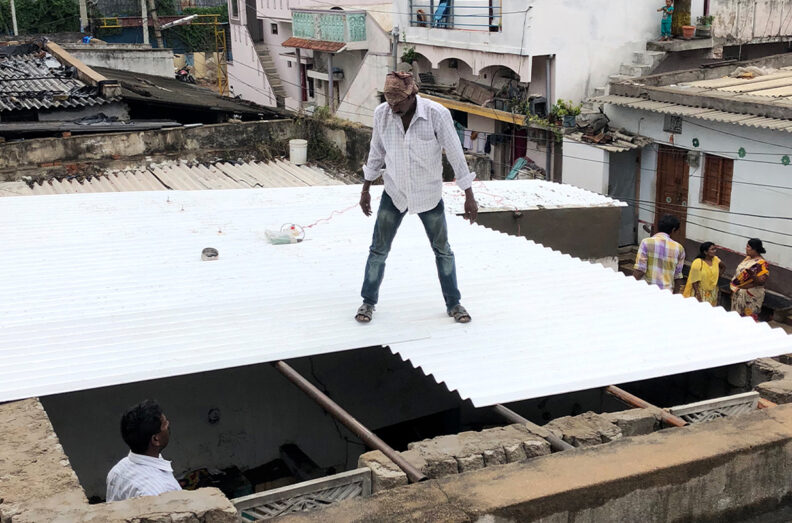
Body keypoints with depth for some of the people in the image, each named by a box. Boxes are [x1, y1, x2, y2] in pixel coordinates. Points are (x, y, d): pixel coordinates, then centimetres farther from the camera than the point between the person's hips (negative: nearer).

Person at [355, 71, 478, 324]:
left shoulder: (437, 114, -23)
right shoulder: (381, 114, -13)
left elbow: (456, 155, -16)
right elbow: (376, 153, 2)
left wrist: (469, 196, -13)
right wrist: (365, 190, 8)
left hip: (429, 196, -1)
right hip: (394, 193, 2)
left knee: (443, 250, 11)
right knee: (378, 250, 4)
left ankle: (454, 304, 27)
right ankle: (368, 301, 22)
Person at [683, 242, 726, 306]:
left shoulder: (716, 259, -1)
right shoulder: (697, 263, -18)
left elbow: (723, 267, 21)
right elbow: (694, 281, -17)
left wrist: (718, 275, 8)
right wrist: (698, 294, -20)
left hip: (712, 293, 5)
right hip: (700, 292, -5)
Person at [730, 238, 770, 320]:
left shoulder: (761, 263, -20)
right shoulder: (748, 258, 5)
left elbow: (762, 281, -24)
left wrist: (753, 276, -42)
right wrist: (734, 286, 17)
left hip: (750, 295, -8)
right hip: (739, 293, 8)